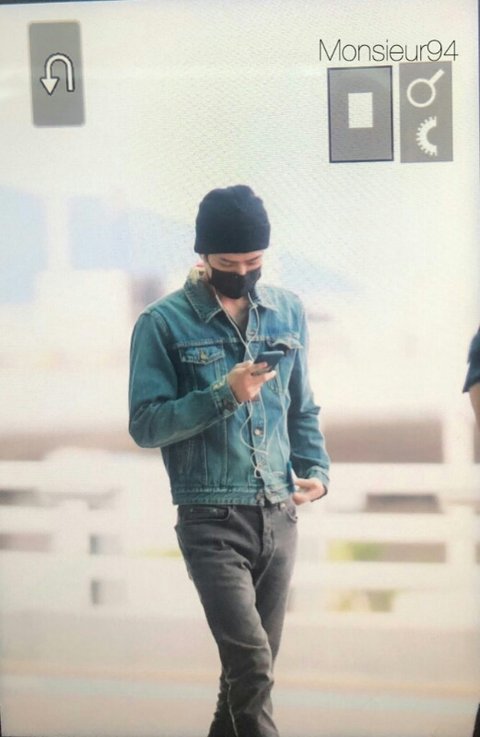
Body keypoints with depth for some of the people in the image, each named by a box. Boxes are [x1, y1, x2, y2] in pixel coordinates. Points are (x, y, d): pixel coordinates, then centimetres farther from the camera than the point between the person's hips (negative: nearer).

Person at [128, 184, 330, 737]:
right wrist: (224, 395, -20)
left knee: (253, 667, 12)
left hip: (279, 518, 5)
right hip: (212, 521, -5)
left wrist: (316, 470, 1)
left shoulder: (288, 312, 8)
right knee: (251, 664, -16)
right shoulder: (163, 324, -5)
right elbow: (145, 424, -8)